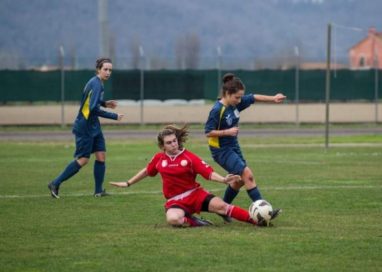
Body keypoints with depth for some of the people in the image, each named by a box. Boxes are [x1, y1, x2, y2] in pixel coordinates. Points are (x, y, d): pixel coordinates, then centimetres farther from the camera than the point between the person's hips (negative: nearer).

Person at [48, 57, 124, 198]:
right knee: (83, 159, -5)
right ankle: (55, 184, 3)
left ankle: (98, 191, 9)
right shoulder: (96, 84, -21)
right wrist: (114, 116, -21)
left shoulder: (96, 83, 9)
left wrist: (104, 103, 11)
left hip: (93, 126, 9)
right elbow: (94, 108, -28)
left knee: (101, 155, 4)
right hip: (85, 127, -9)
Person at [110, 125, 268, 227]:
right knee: (172, 219, -37)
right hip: (175, 201, 1)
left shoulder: (189, 157, -7)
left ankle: (257, 220, -23)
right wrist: (128, 184, 30)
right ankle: (193, 221, -13)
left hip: (195, 194, -1)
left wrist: (224, 180, -31)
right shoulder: (159, 158, 3)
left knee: (220, 205, -22)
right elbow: (147, 171, 22)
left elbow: (209, 173, -13)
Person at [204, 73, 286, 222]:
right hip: (221, 150, -9)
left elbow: (254, 98, 8)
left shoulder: (236, 103, -3)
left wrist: (273, 98, -1)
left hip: (233, 147, 9)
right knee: (247, 174, -16)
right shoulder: (217, 110, -24)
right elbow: (208, 132, -21)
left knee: (239, 180, 15)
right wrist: (227, 132, -26)